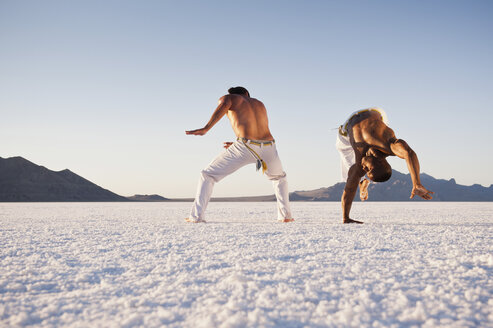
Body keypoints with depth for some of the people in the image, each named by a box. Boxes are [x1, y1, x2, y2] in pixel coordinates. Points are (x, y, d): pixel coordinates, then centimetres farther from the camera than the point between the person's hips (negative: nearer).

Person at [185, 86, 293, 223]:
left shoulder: (227, 98, 15)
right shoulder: (260, 104, 31)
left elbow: (223, 105, -10)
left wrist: (205, 129, -22)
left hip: (245, 147, -4)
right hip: (268, 147, 4)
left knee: (208, 175, 12)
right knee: (279, 178, 34)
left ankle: (196, 216, 0)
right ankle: (285, 215, 21)